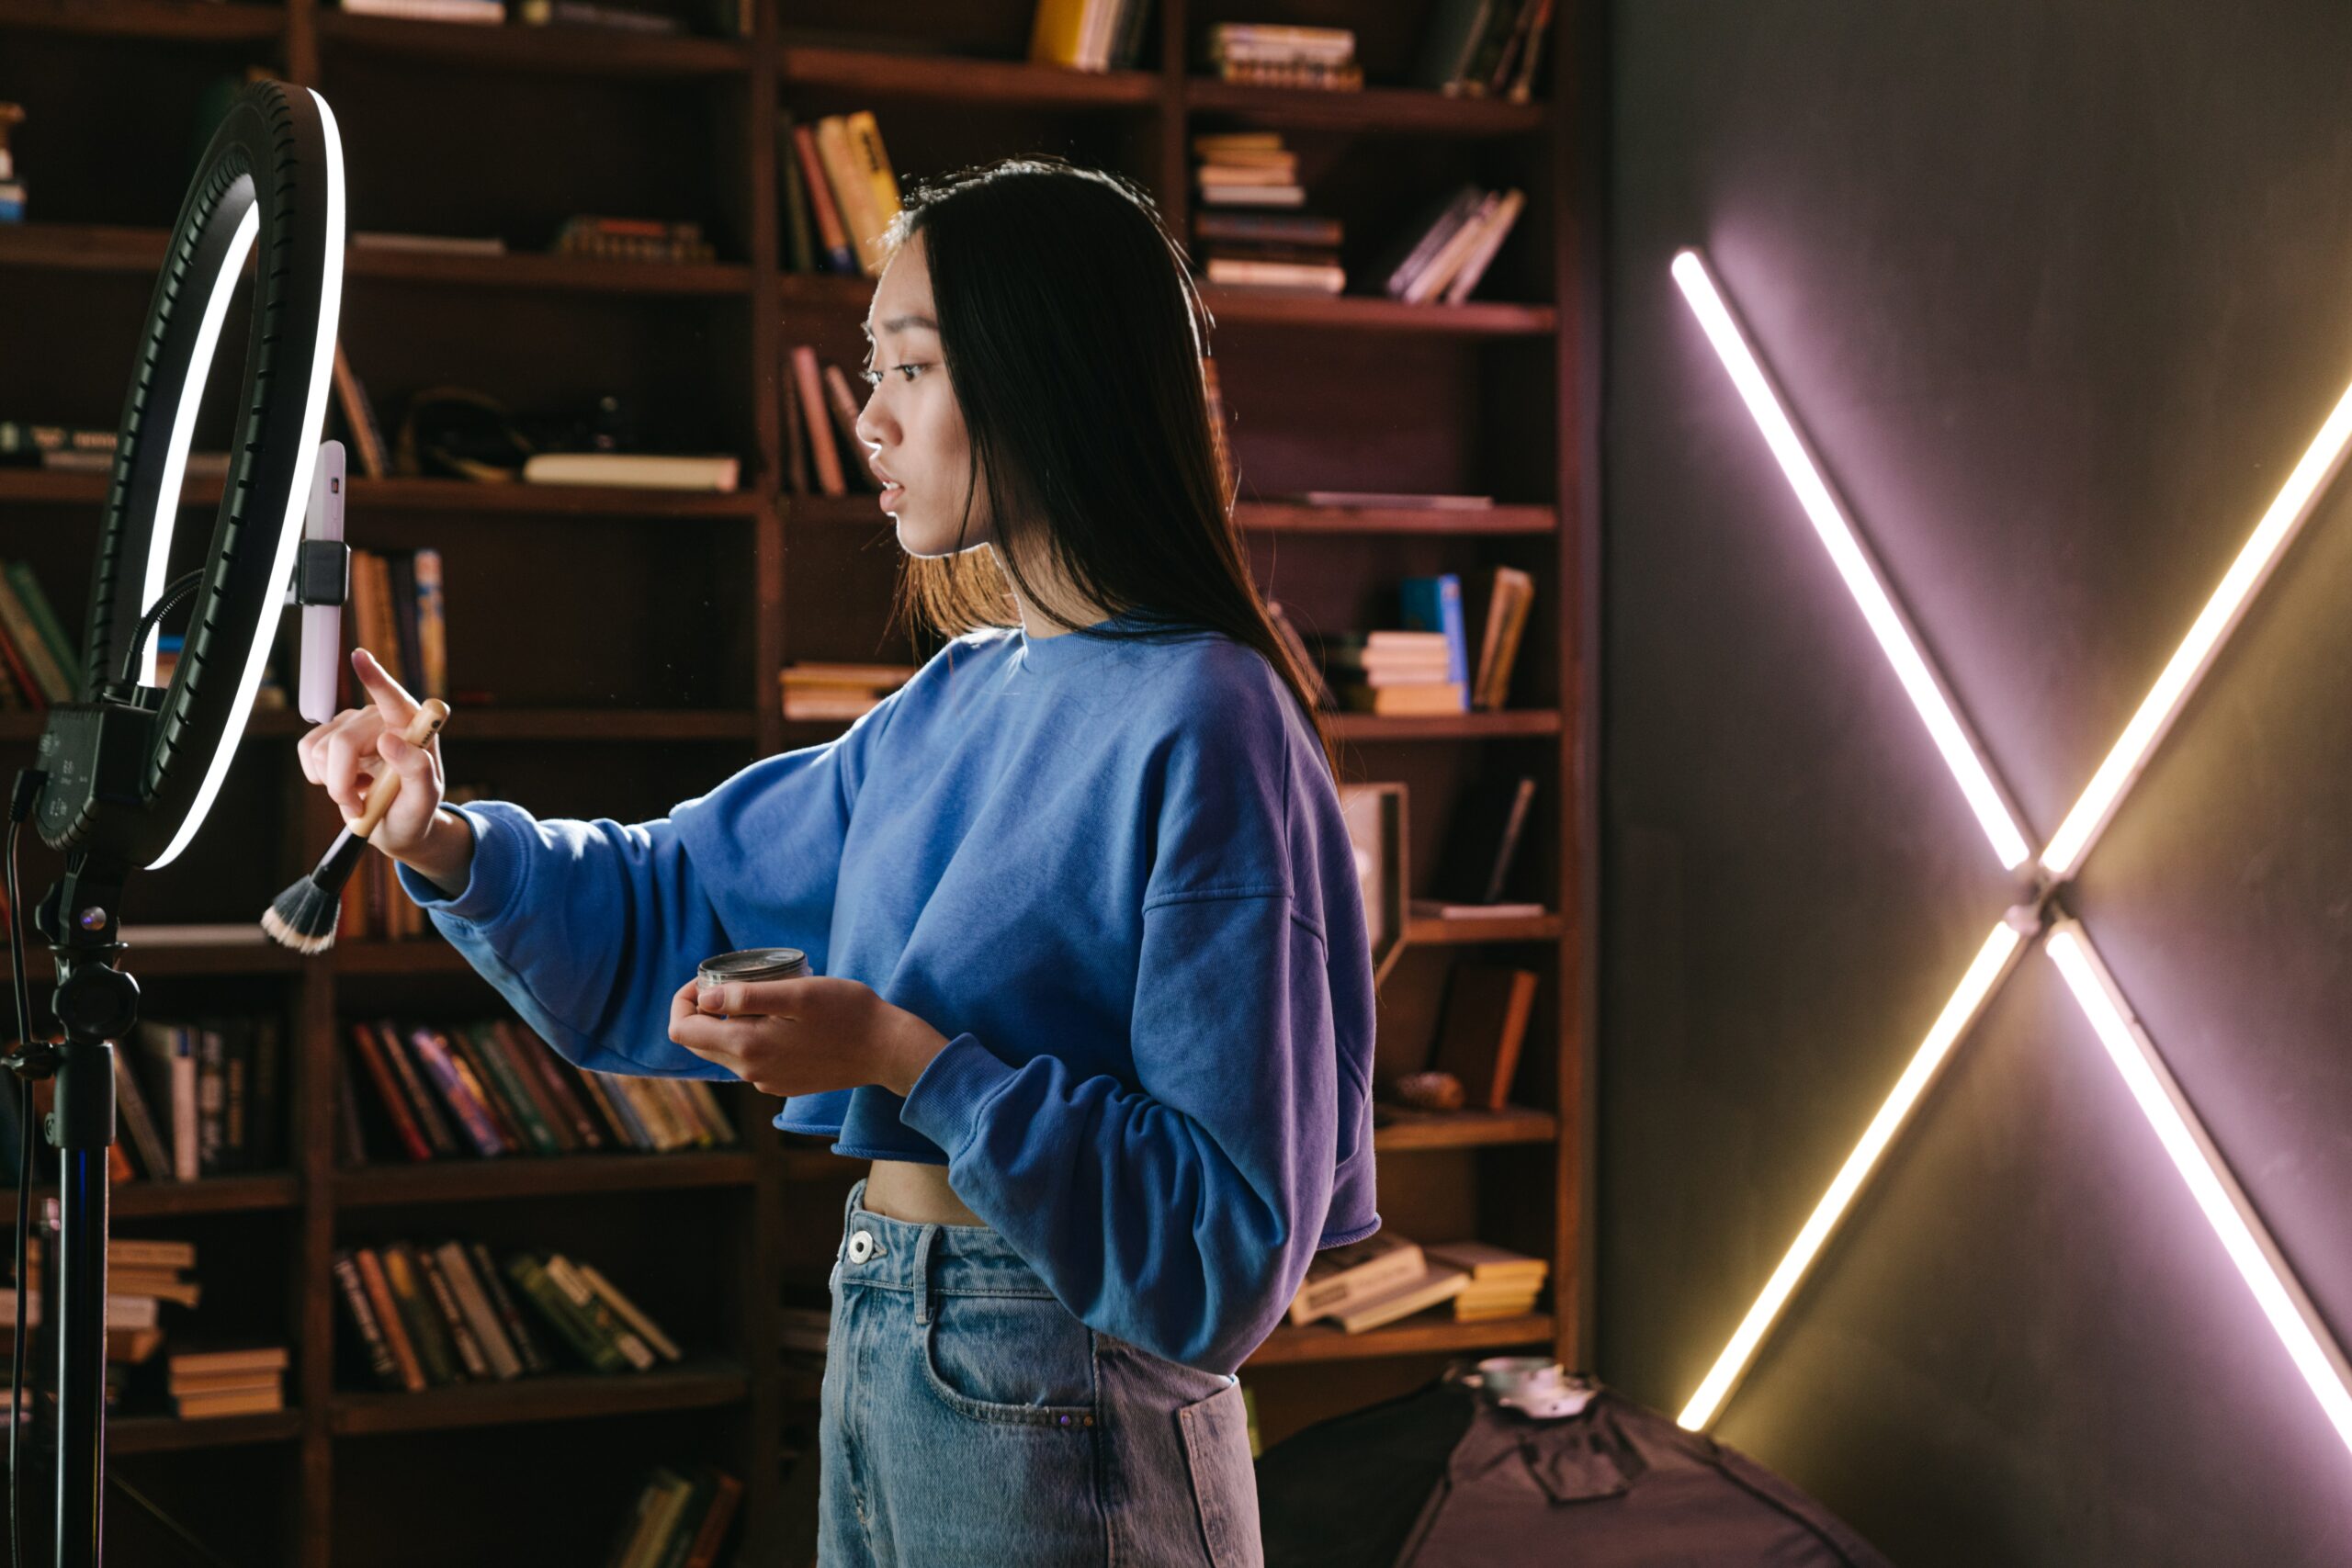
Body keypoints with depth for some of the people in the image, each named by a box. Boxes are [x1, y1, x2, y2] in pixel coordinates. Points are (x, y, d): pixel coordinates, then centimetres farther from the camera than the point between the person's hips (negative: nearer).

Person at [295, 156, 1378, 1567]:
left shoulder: (1205, 729, -18)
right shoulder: (955, 705, 8)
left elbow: (1227, 1251, -21)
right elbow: (661, 915, 16)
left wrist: (910, 1059, -25)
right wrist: (444, 843, -1)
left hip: (1061, 1422, -8)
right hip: (876, 1365, 8)